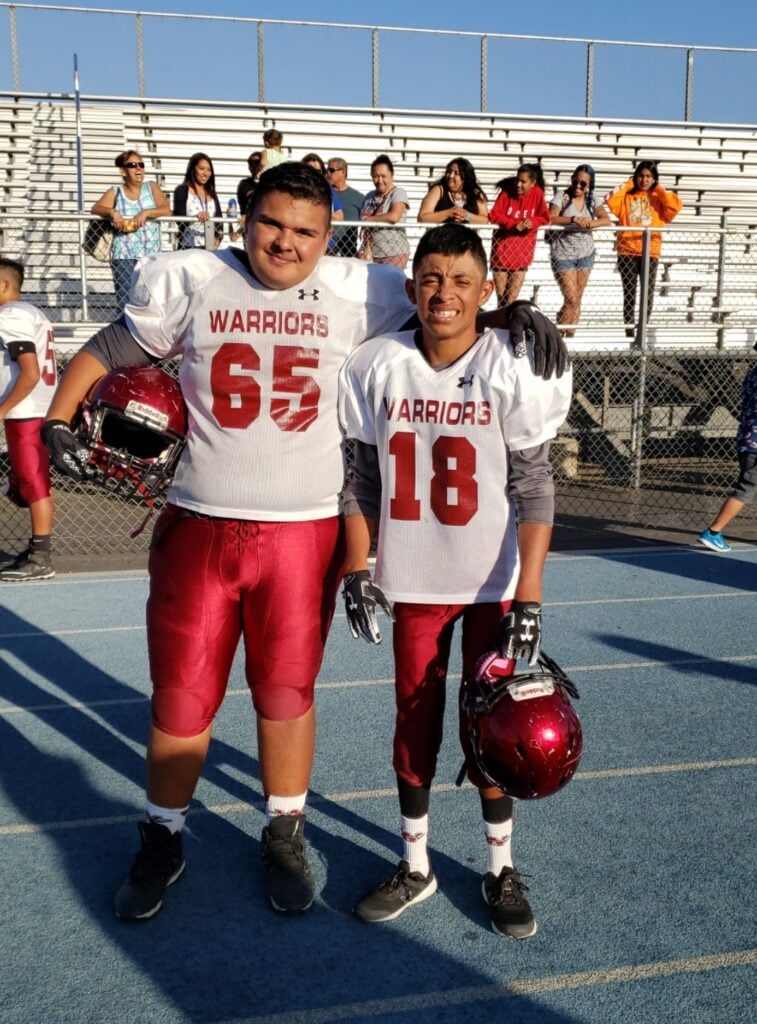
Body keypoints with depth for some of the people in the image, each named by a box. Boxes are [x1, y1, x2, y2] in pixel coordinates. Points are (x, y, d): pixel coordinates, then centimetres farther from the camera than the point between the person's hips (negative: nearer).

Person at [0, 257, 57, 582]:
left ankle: (41, 559, 0)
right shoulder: (31, 312, 16)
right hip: (40, 410, 10)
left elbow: (30, 374, -22)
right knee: (33, 483, 15)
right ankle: (37, 549, 23)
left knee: (34, 484, -5)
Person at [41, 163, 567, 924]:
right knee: (180, 697, 10)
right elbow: (107, 352, 12)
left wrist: (514, 312, -11)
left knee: (287, 692, 12)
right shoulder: (188, 281, 2)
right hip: (198, 527, 1)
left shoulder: (362, 293, -2)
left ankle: (284, 837, 35)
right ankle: (160, 844, 32)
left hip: (305, 533, 0)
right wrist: (58, 417, 2)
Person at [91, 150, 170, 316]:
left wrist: (146, 212, -18)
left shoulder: (152, 187, 11)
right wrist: (112, 212, -23)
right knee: (124, 300, -8)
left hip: (151, 255, 1)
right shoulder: (115, 191, 9)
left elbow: (166, 210, -2)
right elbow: (96, 208, -3)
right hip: (124, 256, -1)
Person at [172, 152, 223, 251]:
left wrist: (218, 238, -7)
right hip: (188, 247, -5)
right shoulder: (182, 190, 1)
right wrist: (195, 217, -29)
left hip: (209, 247, 5)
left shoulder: (212, 194, 16)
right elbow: (178, 218, -9)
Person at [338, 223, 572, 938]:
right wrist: (357, 569, 1)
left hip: (494, 582, -2)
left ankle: (500, 869, 26)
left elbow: (534, 490, -10)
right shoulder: (378, 367, -3)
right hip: (413, 581, 2)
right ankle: (415, 866, 28)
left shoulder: (512, 370, -11)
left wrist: (528, 597, -14)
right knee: (414, 721, 11)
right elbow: (364, 478, 5)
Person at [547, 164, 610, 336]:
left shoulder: (592, 201, 4)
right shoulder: (562, 196, -6)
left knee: (577, 300, 7)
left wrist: (590, 223, -28)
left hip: (586, 254, 4)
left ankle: (570, 336, 15)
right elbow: (551, 219, -19)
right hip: (563, 254, -4)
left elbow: (606, 220, -8)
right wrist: (574, 219, -33)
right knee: (571, 299, -10)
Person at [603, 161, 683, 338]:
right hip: (627, 251, -1)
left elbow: (676, 206, -7)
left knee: (648, 292, 1)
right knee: (629, 292, 1)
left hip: (651, 252, 1)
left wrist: (659, 190, 1)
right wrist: (629, 184, -1)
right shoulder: (627, 196, 8)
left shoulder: (658, 198, 10)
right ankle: (629, 328, 4)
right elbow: (610, 200, -10)